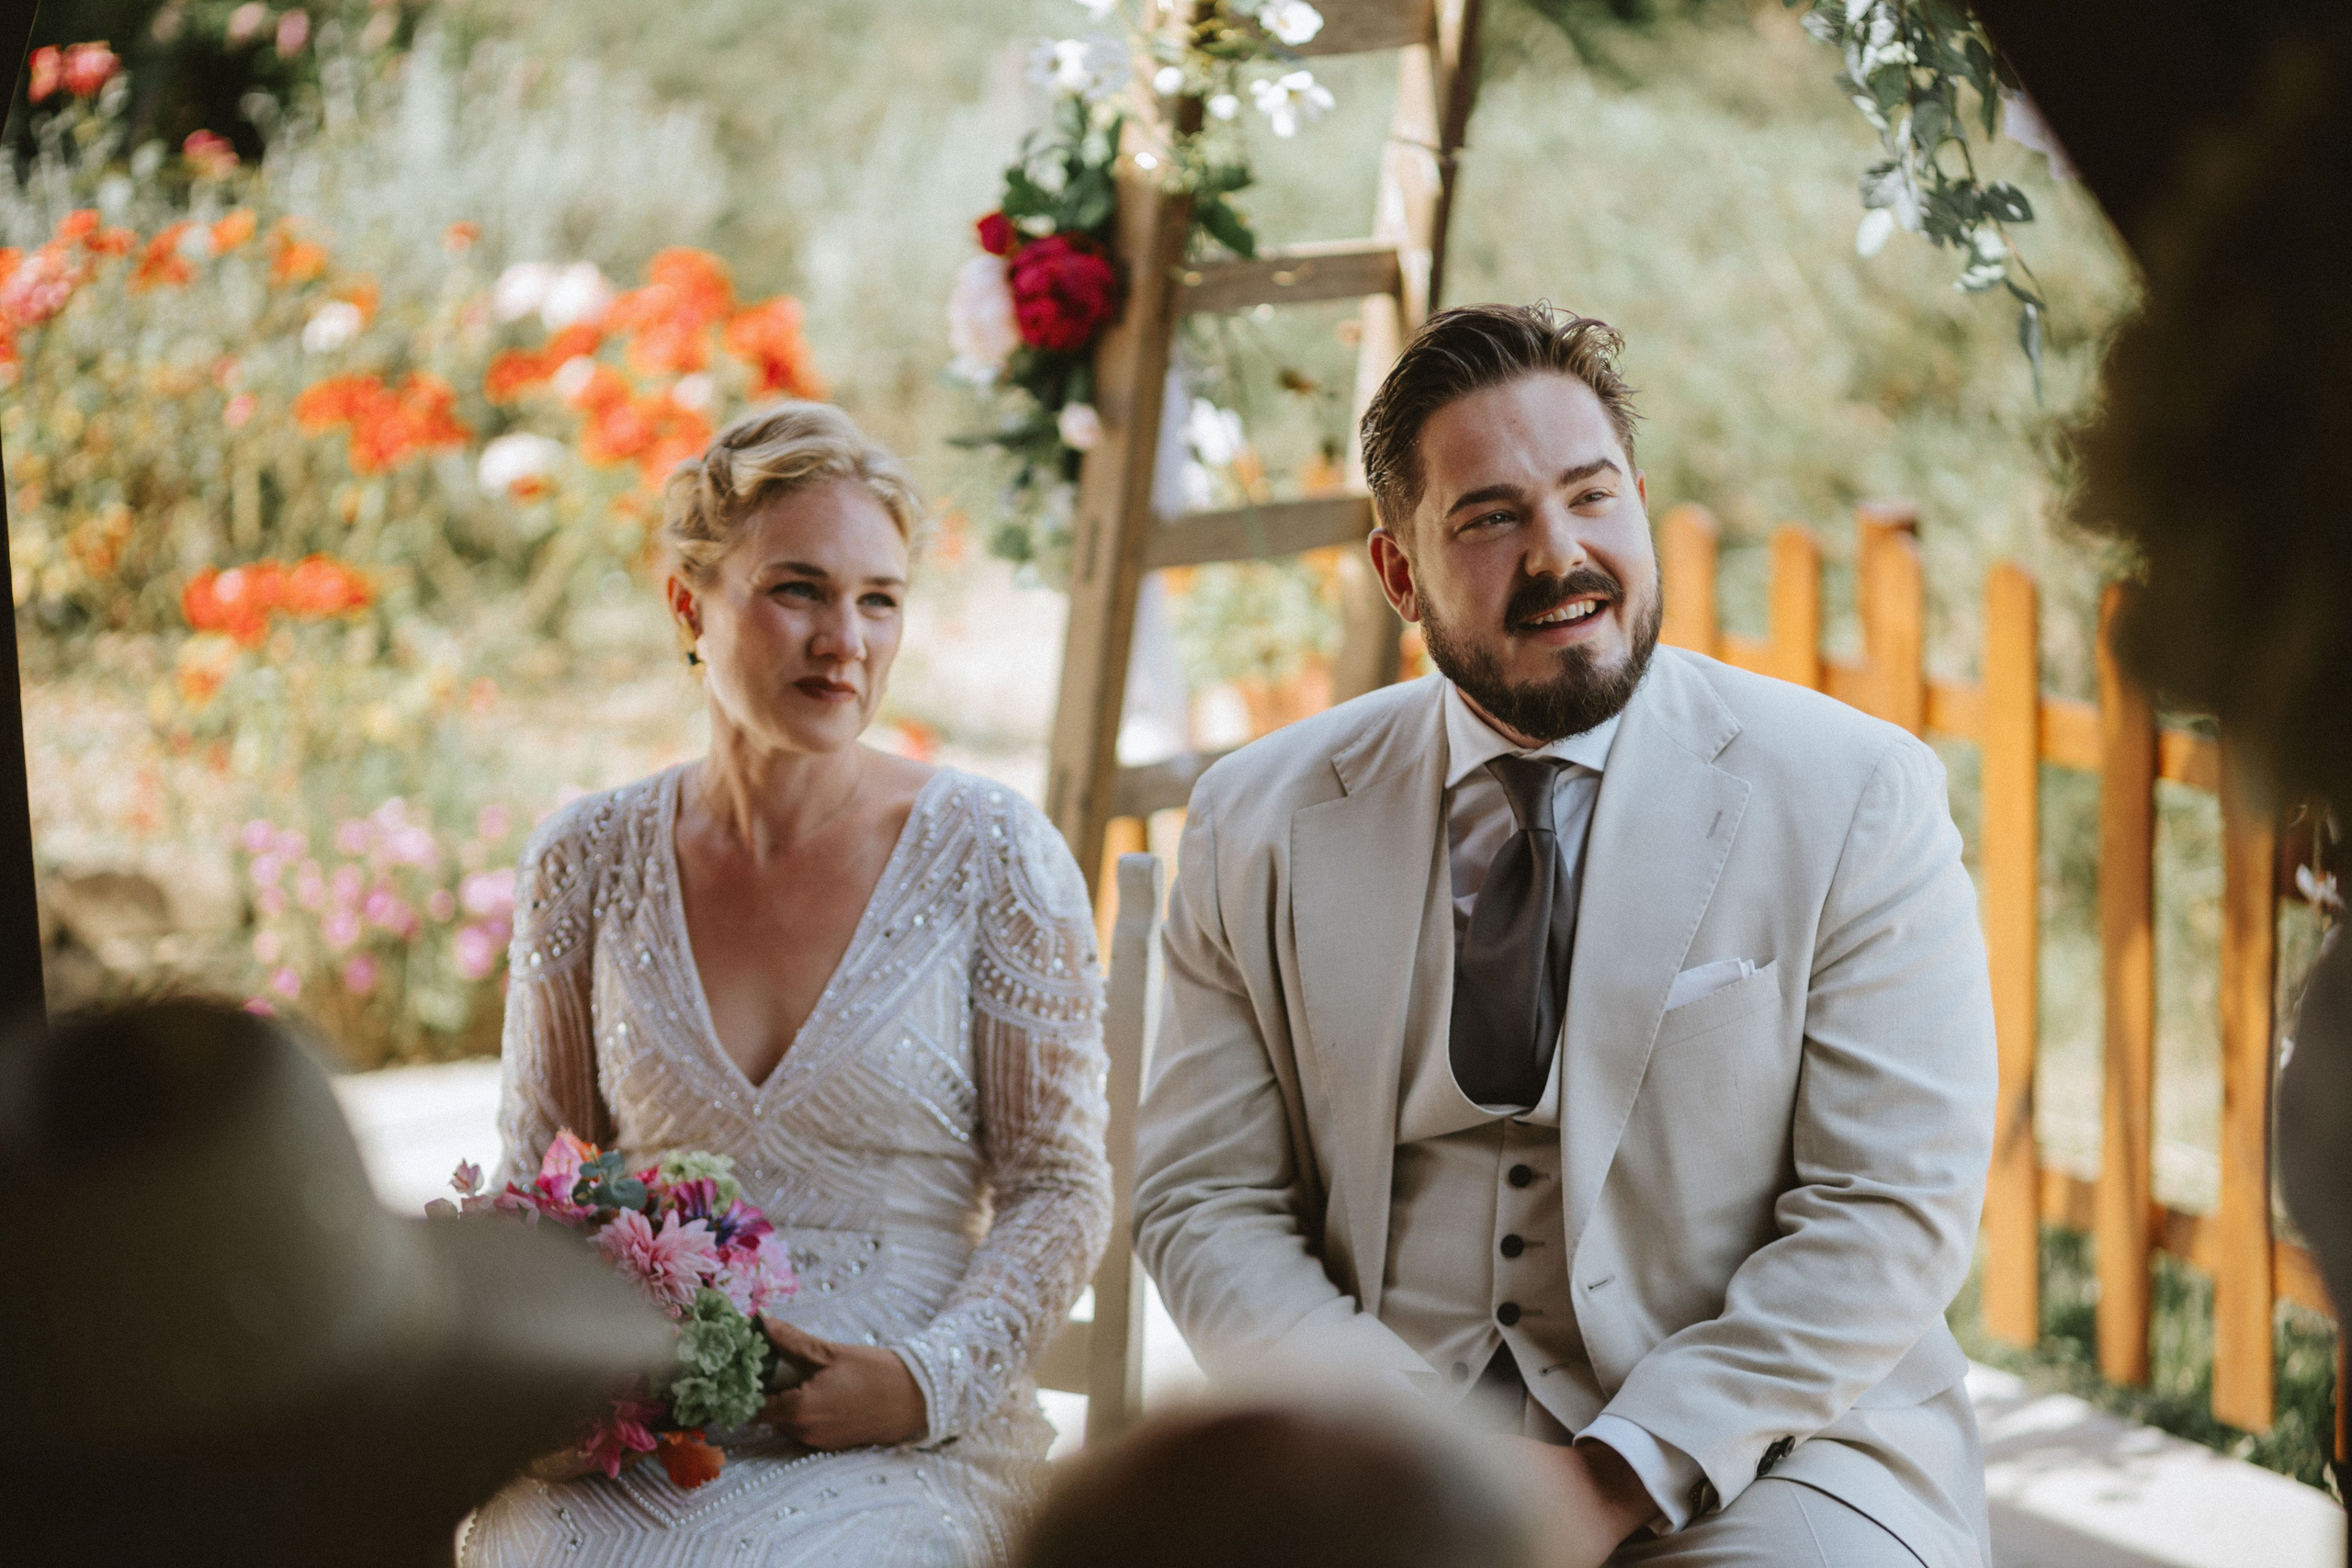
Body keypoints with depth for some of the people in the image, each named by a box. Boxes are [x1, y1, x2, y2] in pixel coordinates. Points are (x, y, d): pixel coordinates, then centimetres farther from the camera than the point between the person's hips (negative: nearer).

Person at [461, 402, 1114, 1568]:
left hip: (908, 1442, -1)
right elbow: (535, 1169, 14)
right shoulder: (587, 861, 5)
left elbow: (1058, 1189, 2)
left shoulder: (990, 855, -2)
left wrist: (928, 1381, -13)